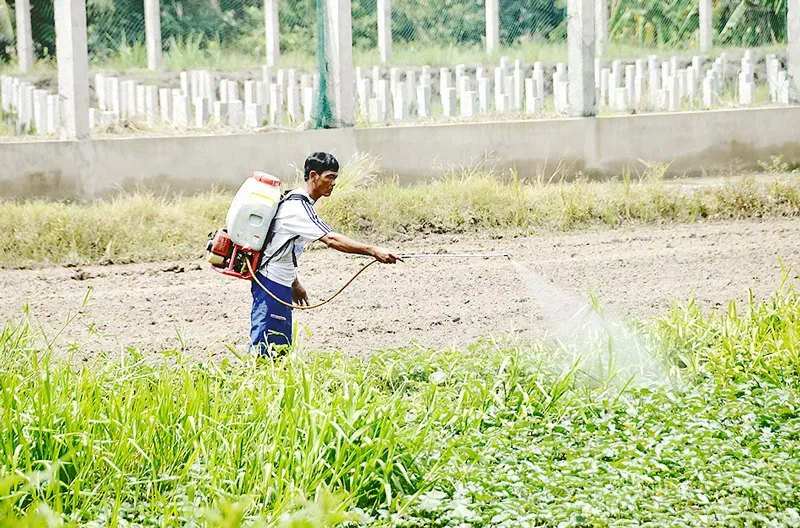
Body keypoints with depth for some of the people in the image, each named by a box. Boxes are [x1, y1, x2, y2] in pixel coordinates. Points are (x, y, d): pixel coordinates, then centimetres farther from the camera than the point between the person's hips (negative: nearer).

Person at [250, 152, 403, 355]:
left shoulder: (297, 202, 13)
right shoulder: (298, 207, -19)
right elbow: (331, 240, -29)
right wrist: (373, 251, -33)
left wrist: (295, 284, 22)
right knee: (265, 347, -11)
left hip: (280, 284, 10)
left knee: (282, 346, 11)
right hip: (272, 283, -10)